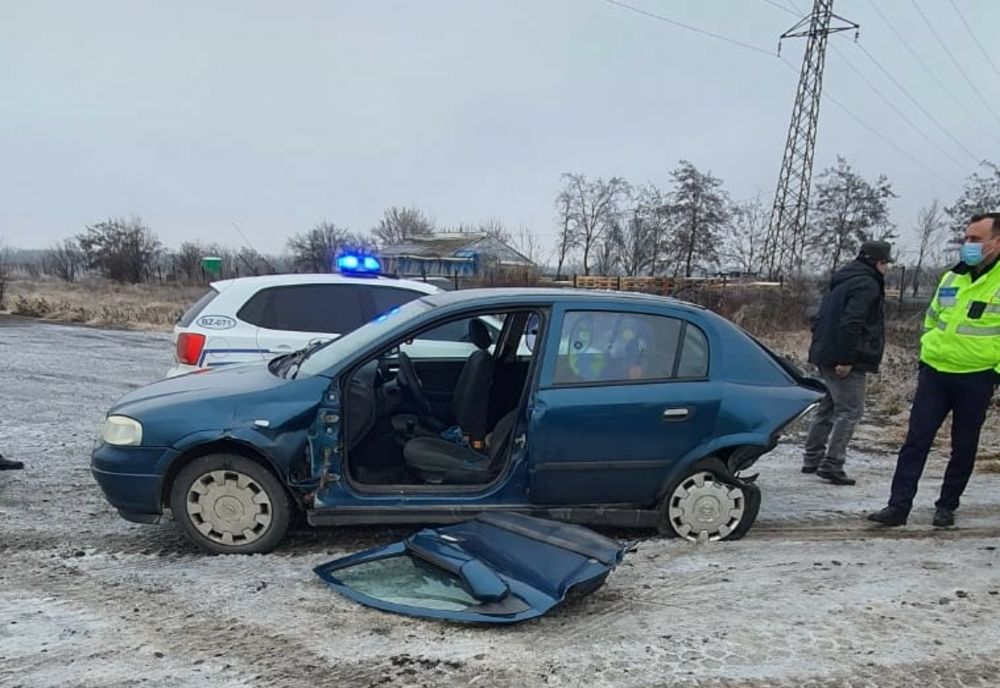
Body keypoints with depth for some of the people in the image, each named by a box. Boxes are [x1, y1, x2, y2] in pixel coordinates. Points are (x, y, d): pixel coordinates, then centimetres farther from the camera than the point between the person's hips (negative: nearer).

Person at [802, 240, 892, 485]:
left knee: (828, 407, 16)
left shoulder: (841, 281, 18)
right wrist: (846, 359, -23)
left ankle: (812, 460, 21)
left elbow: (819, 318, 21)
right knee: (850, 410, -5)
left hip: (825, 356, 10)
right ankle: (832, 465, -8)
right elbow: (851, 323, -23)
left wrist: (821, 348, 21)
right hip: (845, 361, -10)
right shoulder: (867, 284, -12)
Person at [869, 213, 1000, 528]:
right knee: (916, 440, 0)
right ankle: (899, 506, 2)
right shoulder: (951, 277, 10)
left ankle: (946, 507, 23)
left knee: (964, 447, 9)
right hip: (934, 373, 4)